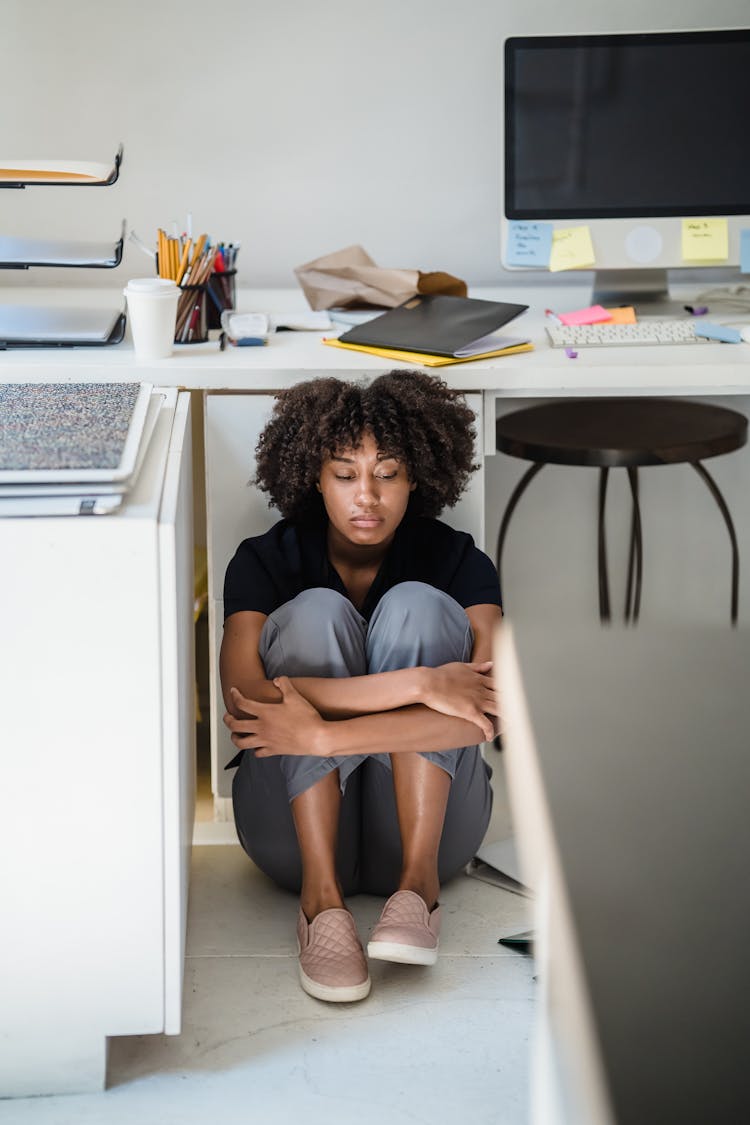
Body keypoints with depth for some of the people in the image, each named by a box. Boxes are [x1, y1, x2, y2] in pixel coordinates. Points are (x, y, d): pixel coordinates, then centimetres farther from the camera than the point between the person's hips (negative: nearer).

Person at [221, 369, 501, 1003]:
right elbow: (244, 697, -25)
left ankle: (418, 879, -26)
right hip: (299, 826, 0)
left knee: (417, 606, -20)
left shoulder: (458, 563, -5)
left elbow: (490, 712, -23)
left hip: (425, 823, 0)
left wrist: (322, 734, -31)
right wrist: (418, 684, -32)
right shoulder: (265, 562, -5)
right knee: (317, 612, -21)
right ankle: (321, 894, -28)